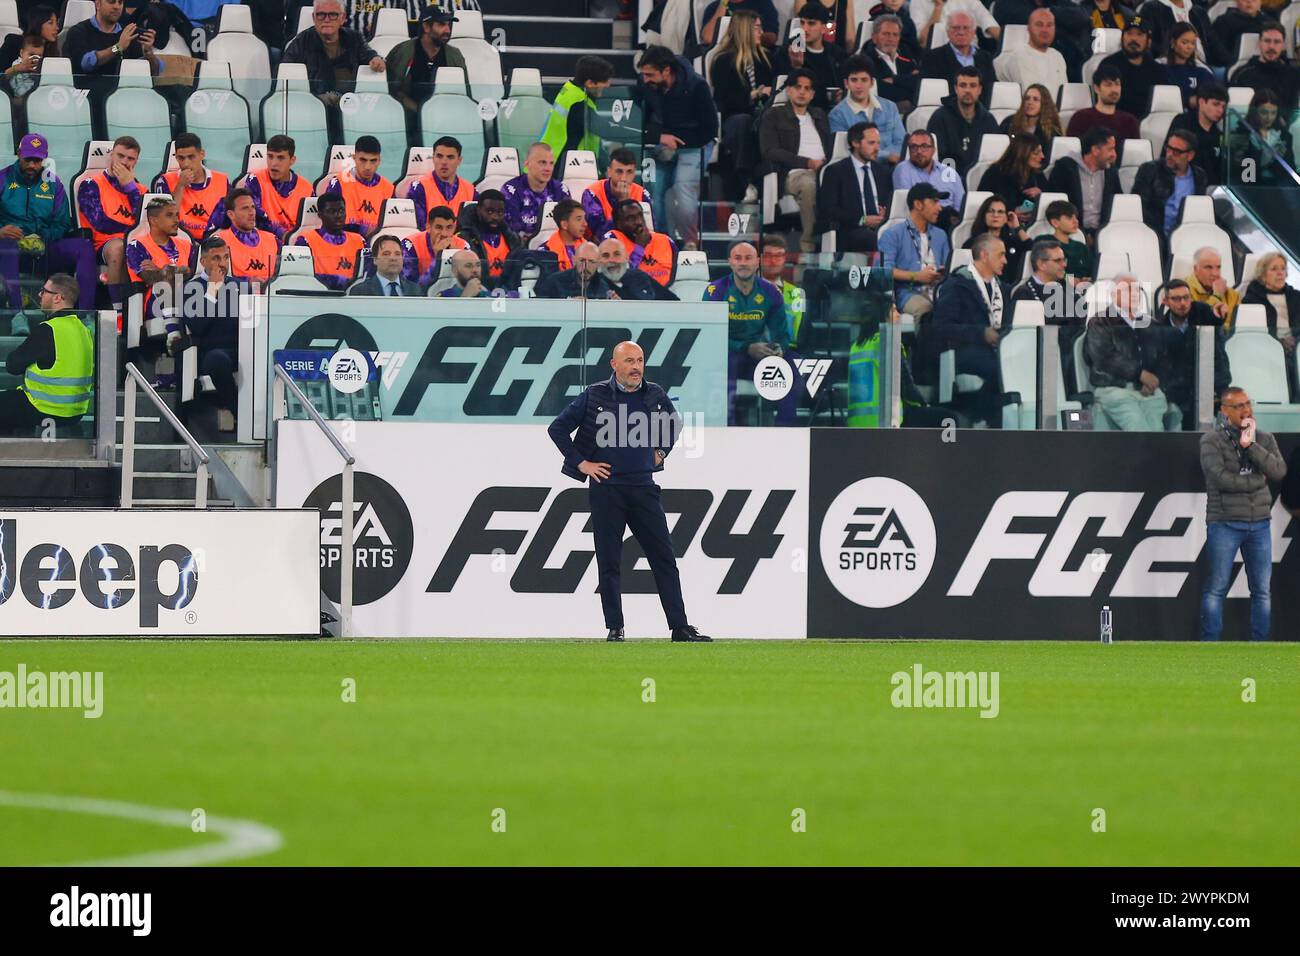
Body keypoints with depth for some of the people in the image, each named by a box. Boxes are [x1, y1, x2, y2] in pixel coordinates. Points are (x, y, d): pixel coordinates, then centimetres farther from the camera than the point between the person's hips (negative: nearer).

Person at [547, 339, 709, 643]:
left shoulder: (656, 396, 5)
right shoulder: (594, 396, -4)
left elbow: (674, 424, 26)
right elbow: (557, 428, 2)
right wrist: (581, 463, -2)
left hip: (643, 487, 3)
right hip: (606, 488, -3)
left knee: (664, 558, 0)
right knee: (609, 562, 1)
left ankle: (680, 628, 2)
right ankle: (615, 628, 6)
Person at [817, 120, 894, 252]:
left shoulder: (884, 171, 23)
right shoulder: (836, 171, 8)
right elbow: (827, 209, -2)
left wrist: (885, 214, -7)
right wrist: (861, 220, -12)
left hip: (881, 227, 4)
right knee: (872, 239, -38)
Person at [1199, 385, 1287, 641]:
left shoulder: (1264, 439, 10)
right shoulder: (1212, 441, -2)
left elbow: (1279, 471, -7)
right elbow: (1221, 478, -16)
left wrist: (1250, 446, -13)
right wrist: (1258, 481, -6)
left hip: (1259, 524, 4)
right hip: (1224, 522, -4)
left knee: (1262, 590, 4)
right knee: (1216, 589, -3)